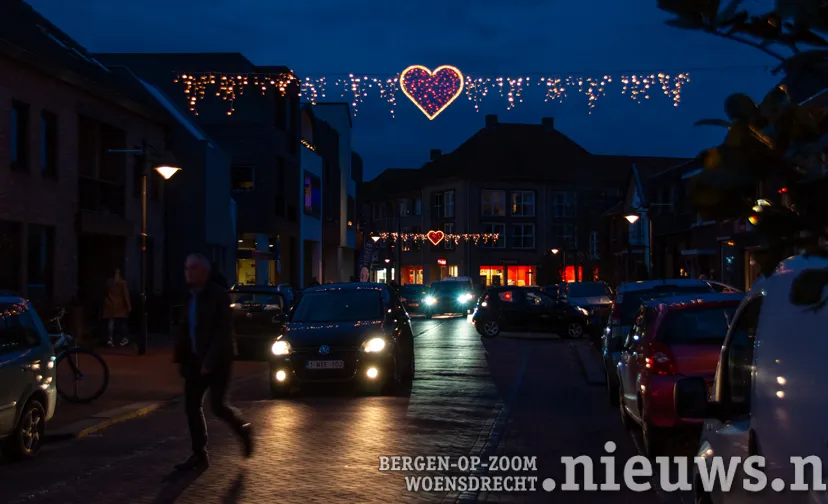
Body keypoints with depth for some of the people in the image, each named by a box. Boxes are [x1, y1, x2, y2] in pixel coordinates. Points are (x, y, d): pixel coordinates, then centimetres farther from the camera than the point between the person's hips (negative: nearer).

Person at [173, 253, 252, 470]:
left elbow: (224, 332, -18)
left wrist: (210, 362, -21)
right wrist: (181, 357, 6)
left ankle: (243, 429, 20)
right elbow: (185, 330, 15)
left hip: (218, 361, -7)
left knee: (218, 405, -10)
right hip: (196, 361, 7)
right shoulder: (191, 297, 9)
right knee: (192, 406, 3)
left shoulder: (218, 295, -13)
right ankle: (199, 455, 10)